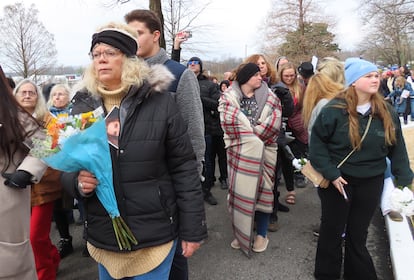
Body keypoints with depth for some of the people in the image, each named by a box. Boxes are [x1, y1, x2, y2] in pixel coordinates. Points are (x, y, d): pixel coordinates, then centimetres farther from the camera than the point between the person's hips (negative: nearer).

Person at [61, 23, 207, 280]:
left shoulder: (159, 101, -10)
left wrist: (192, 229, -7)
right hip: (102, 236, 4)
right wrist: (77, 181, -16)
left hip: (154, 234, -3)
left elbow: (184, 169, -8)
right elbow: (67, 166, 7)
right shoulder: (82, 105, 0)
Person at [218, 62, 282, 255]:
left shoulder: (269, 97, 3)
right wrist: (250, 138, -15)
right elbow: (230, 121, -14)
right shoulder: (229, 97, 0)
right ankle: (241, 232, 25)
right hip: (240, 152, 0)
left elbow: (273, 123, -9)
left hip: (264, 152, 1)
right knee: (241, 190, 8)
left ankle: (261, 234, 23)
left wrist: (250, 135, -12)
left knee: (262, 189, 7)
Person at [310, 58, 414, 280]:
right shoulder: (334, 110, -16)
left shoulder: (387, 113, -1)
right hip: (338, 180, -3)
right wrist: (331, 174, -16)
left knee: (358, 234, 18)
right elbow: (317, 142, -11)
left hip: (371, 182, 4)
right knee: (332, 231, 13)